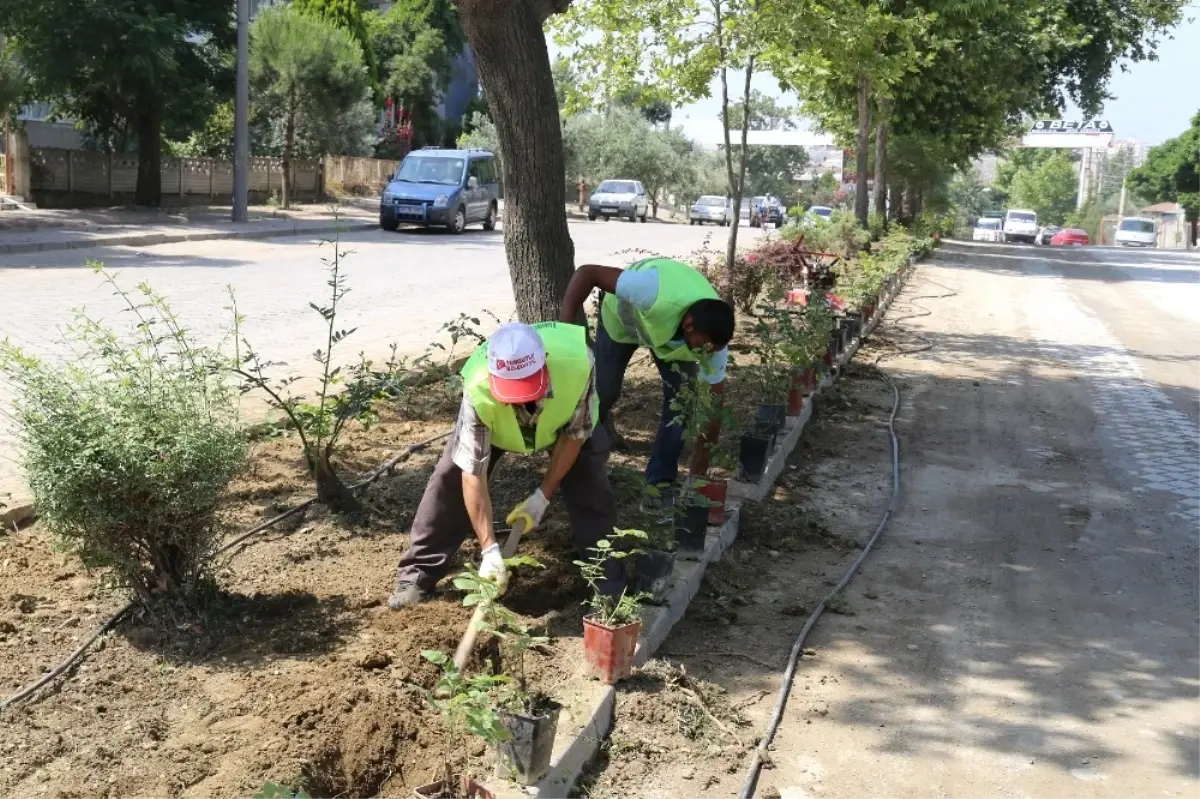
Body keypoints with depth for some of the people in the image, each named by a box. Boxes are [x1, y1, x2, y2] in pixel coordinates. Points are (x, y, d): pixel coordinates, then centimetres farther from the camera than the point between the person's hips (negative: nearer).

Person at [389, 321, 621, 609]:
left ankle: (605, 576, 5)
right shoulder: (478, 391, -44)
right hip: (491, 412, 0)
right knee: (452, 479, -9)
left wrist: (542, 496, -23)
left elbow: (576, 432, -25)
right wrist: (490, 550, -36)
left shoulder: (577, 361, -45)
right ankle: (417, 575, 4)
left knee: (591, 483, -12)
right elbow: (473, 474, -36)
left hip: (565, 413, 0)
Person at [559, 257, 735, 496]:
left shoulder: (712, 338, -33)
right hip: (622, 316, -2)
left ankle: (661, 480, 5)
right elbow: (587, 273, -42)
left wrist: (701, 457, -20)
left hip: (671, 322, 3)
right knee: (602, 393, -1)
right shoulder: (654, 294, -48)